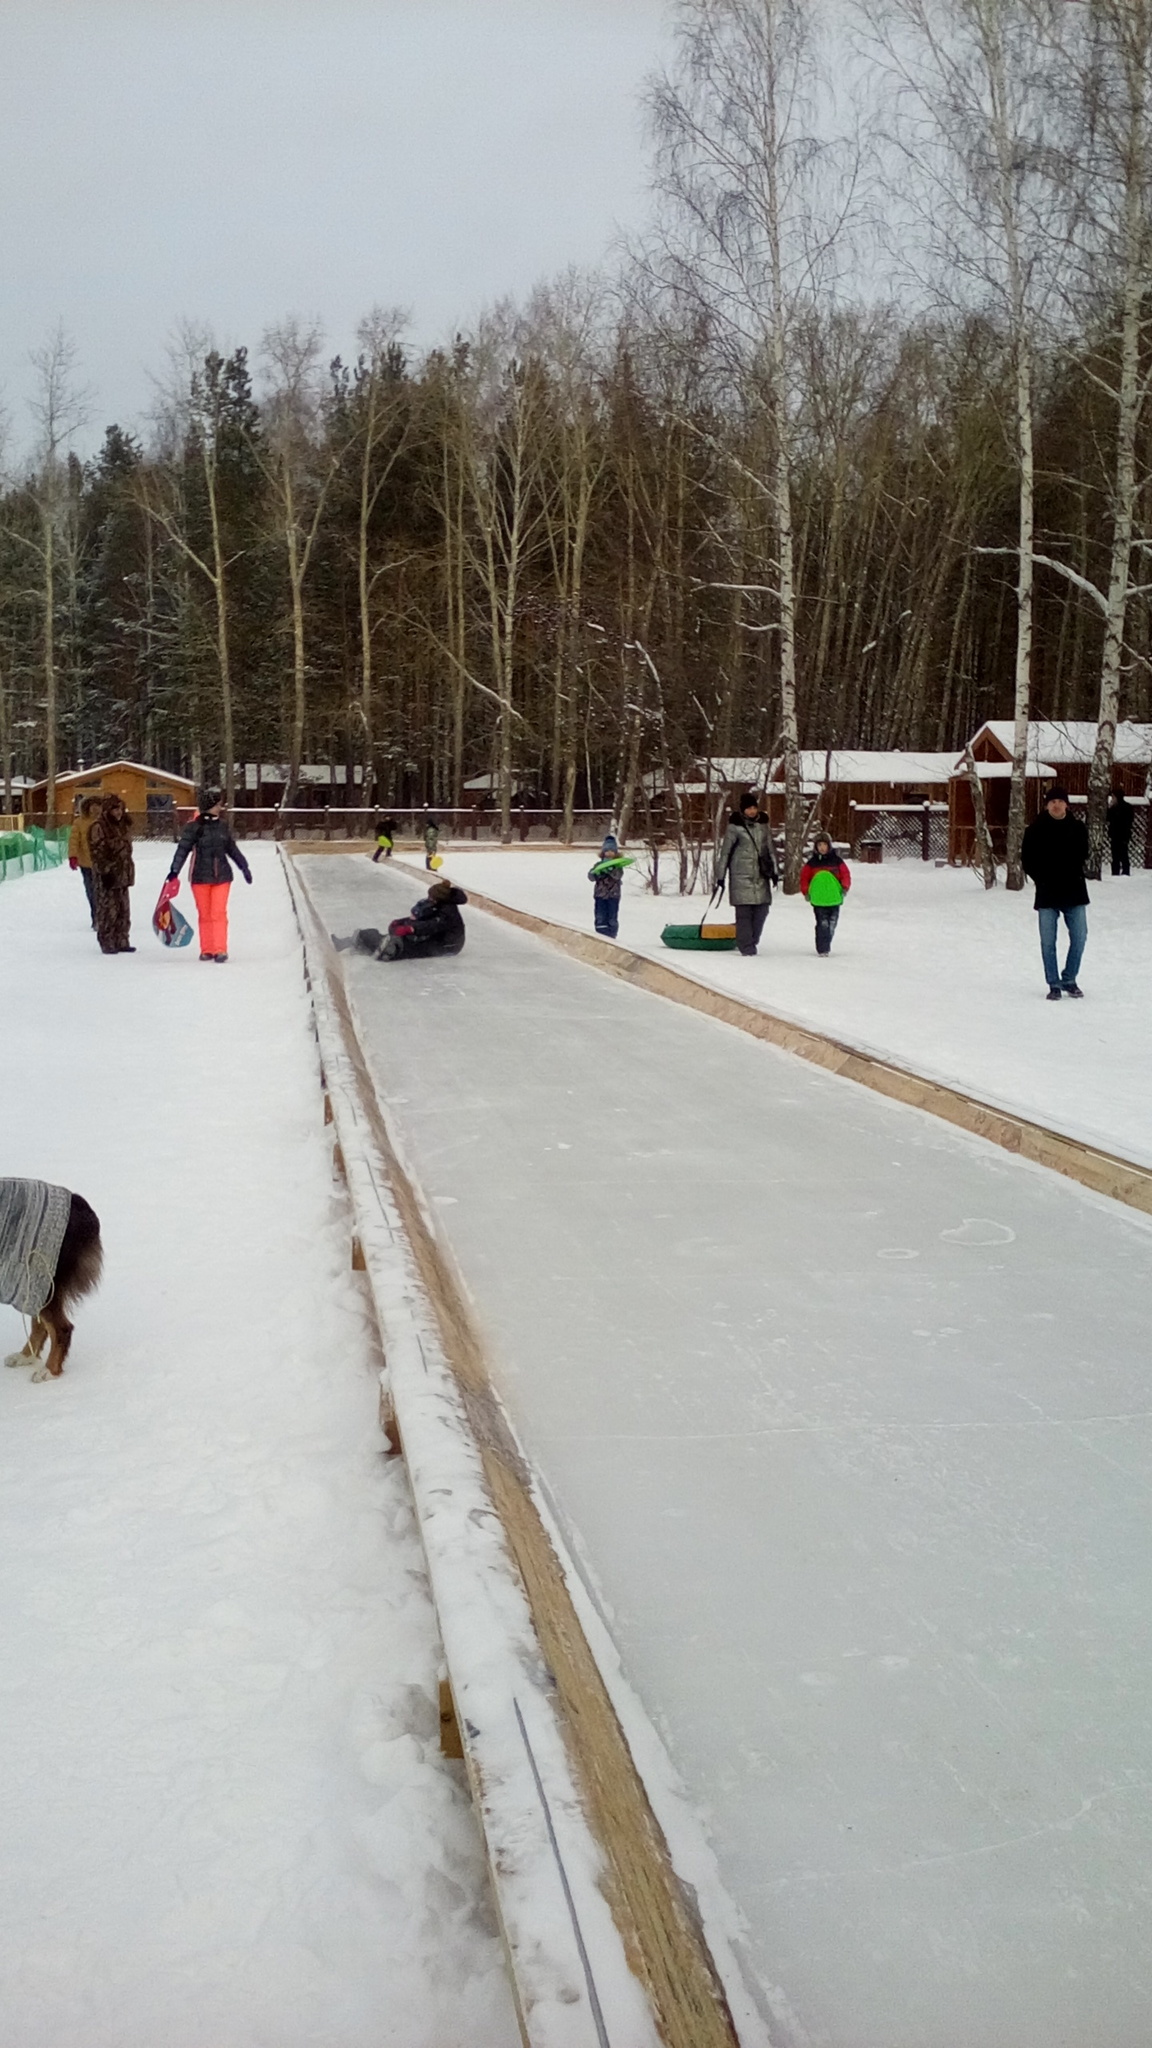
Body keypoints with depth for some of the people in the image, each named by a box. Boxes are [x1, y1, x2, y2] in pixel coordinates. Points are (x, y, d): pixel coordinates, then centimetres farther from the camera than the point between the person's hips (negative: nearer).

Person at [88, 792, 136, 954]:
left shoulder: (123, 825, 14)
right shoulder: (99, 826, -11)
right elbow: (98, 852, -15)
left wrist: (128, 871, 19)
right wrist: (105, 872, -18)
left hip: (122, 874, 8)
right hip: (107, 875, -8)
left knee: (123, 910, 11)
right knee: (108, 909, -5)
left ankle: (121, 941, 18)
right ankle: (107, 943, 0)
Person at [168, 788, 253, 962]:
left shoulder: (224, 825, 7)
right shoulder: (194, 827, -6)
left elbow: (232, 848, 19)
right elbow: (183, 849, -7)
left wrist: (244, 866, 23)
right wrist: (174, 871, -15)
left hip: (221, 876, 2)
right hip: (201, 876, -2)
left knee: (219, 913, -6)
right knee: (204, 914, 4)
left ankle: (220, 949, -5)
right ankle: (206, 950, 12)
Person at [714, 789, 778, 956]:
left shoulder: (763, 824, 9)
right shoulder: (735, 826, -5)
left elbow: (770, 849, 18)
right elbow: (725, 852, -1)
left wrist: (774, 872, 16)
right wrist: (720, 876, -1)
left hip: (761, 876, 5)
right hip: (741, 876, -5)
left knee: (762, 909, 2)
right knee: (744, 911, -6)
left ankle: (752, 941, 17)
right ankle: (747, 947, -1)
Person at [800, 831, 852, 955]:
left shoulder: (836, 861, 4)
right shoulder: (811, 862, 3)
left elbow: (845, 875, 6)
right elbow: (804, 877, 7)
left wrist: (845, 888, -7)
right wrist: (806, 892, -2)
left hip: (834, 899, 2)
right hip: (818, 900, -2)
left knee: (831, 925, 9)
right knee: (822, 925, -9)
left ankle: (826, 947, 26)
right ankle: (822, 950, -7)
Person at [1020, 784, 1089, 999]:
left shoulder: (1077, 828, 2)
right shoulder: (1036, 829, -4)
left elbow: (1082, 854, 14)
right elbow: (1027, 860, 1)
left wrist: (1073, 875, 3)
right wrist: (1042, 879, -5)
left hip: (1074, 892, 2)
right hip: (1047, 894, -2)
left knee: (1079, 937, 3)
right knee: (1048, 941, 0)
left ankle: (1069, 980, 19)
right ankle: (1054, 985, 10)